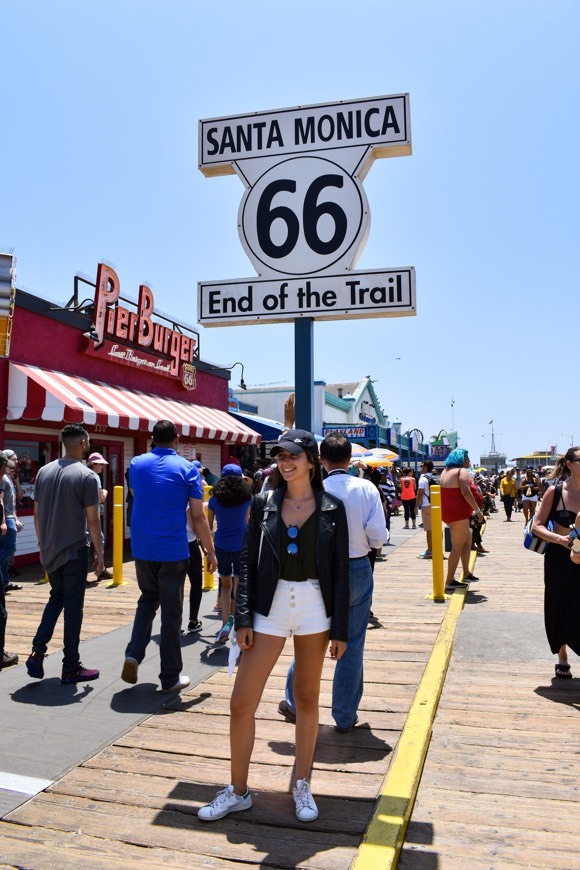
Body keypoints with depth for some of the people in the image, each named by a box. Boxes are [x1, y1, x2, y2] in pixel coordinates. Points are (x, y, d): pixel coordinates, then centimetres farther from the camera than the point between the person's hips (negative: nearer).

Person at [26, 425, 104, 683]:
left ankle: (37, 652, 9)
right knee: (73, 606, 3)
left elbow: (37, 514, 9)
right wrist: (99, 554, -5)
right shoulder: (86, 476, -13)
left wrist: (42, 545, 19)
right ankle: (70, 668, 11)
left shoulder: (44, 471, 5)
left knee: (56, 598, 22)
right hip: (74, 551, -6)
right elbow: (92, 520, -13)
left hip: (49, 551, 6)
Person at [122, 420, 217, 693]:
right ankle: (170, 678, 15)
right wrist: (210, 552, 2)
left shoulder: (136, 464, 3)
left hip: (142, 550, 3)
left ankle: (133, 655, 8)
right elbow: (198, 517, -8)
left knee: (148, 600, 24)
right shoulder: (187, 469, -7)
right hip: (173, 552, -3)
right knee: (171, 613, 6)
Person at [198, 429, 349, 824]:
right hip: (270, 606, 1)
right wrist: (244, 619, -3)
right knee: (241, 703, 2)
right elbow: (248, 563, 2)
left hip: (315, 607, -1)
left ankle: (302, 786, 32)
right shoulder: (264, 503, 0)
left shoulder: (332, 508, -3)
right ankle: (238, 791, 22)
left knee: (307, 700, 13)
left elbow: (341, 571, -1)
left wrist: (341, 630, -3)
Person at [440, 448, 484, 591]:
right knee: (457, 547, -3)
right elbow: (465, 492, -22)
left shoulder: (445, 471, 16)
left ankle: (466, 574, 26)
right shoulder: (462, 471, -10)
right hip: (458, 513, -9)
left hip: (447, 512, 9)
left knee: (468, 539, 22)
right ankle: (449, 582, 0)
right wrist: (477, 510, -17)